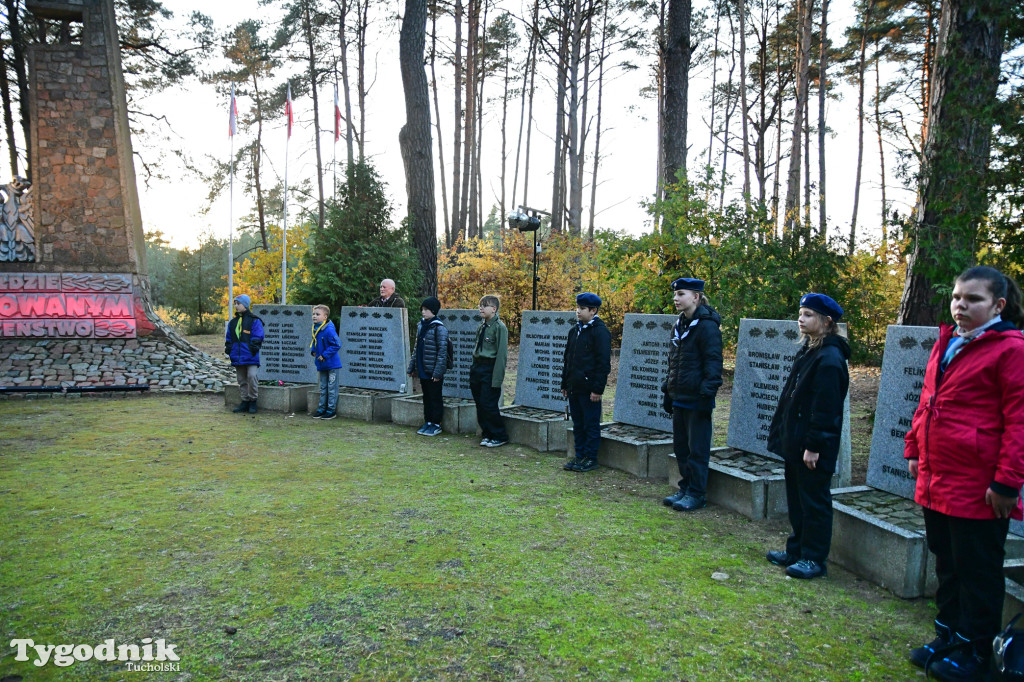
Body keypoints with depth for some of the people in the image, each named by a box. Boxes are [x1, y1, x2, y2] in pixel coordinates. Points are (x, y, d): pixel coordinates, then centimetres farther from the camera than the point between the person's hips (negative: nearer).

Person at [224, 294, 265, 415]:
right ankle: (245, 401, 17)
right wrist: (229, 350, 11)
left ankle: (253, 402, -3)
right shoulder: (233, 322, 18)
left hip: (250, 358, -6)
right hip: (238, 358, 6)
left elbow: (257, 337, -5)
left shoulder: (254, 321, -2)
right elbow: (228, 338, 22)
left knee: (252, 377, -15)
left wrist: (253, 348, -12)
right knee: (242, 380, 10)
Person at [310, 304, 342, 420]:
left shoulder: (329, 330, -19)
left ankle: (331, 410, 8)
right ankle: (321, 409, 25)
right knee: (323, 388, 16)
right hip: (322, 365, 8)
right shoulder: (315, 329, 7)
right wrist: (313, 351, 5)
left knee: (332, 388, 1)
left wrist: (325, 355, -19)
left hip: (332, 364, -8)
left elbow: (337, 344, -21)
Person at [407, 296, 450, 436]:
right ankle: (428, 422, 25)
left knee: (435, 398, 3)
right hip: (423, 370, 7)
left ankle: (436, 424, 12)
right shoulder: (421, 325, 11)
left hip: (433, 371, -7)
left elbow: (442, 351, -15)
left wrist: (438, 371, -18)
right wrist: (412, 367, 15)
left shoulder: (439, 328, -13)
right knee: (426, 397, 15)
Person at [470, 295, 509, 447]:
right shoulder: (481, 327, 13)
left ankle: (500, 437, 9)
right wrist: (473, 369, 12)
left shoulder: (499, 327, -12)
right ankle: (487, 434, 23)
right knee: (480, 404, 11)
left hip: (489, 370, -8)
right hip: (477, 368, 8)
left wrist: (497, 379, -18)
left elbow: (502, 354, -15)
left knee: (489, 405, -6)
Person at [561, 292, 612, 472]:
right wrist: (565, 384, 16)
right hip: (574, 388, 8)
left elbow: (603, 362, -14)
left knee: (591, 425, 2)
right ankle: (579, 456, 23)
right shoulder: (574, 331, 14)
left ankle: (590, 459, 11)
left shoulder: (599, 331, -10)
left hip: (589, 388, -8)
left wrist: (598, 389, -17)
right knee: (578, 424, 14)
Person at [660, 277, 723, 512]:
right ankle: (685, 488, 26)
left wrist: (707, 393, -20)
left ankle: (697, 494, 10)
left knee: (697, 449, 0)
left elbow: (713, 363, -16)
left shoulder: (706, 326, -13)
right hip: (679, 396, 9)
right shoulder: (679, 325, 14)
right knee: (680, 446, 14)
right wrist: (668, 391, 18)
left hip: (696, 399, -9)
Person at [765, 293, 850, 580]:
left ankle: (814, 559, 14)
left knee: (814, 501, 2)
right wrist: (783, 433, 14)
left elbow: (826, 408, -21)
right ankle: (797, 549, 30)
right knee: (796, 499, 17)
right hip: (795, 440, 10)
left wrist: (813, 446, -20)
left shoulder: (830, 359, -18)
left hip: (814, 446, -10)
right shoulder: (807, 350, 11)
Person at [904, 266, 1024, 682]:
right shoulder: (946, 344, 12)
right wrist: (915, 449, 17)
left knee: (977, 571, 8)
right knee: (946, 563, 20)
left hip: (977, 489, -8)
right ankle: (948, 635, 35)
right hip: (935, 482, 8)